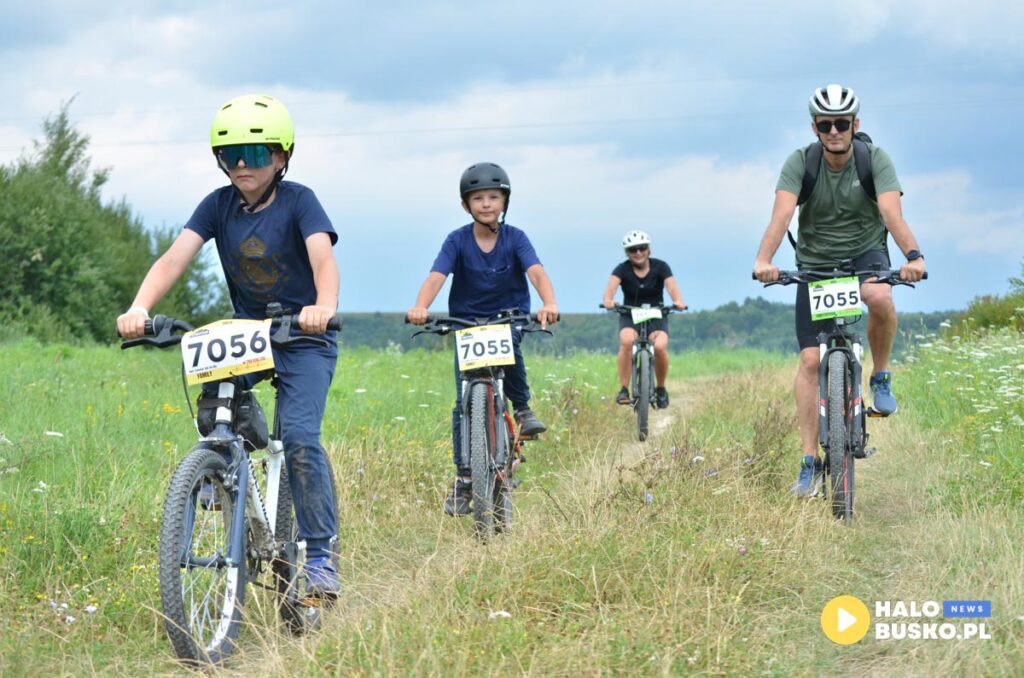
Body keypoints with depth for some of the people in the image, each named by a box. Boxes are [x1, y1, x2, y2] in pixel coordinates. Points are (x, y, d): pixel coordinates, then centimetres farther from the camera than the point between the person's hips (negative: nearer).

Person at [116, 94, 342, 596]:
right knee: (212, 398, -23)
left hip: (303, 337, -4)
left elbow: (323, 256, -31)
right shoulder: (218, 205, -3)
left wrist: (324, 306, -53)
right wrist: (139, 308, -33)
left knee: (299, 436, -20)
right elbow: (175, 257, -15)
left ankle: (320, 554, -10)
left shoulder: (298, 201, -14)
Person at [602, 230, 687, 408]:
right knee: (627, 341, -33)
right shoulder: (623, 269, -6)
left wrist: (678, 301, -43)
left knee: (660, 347, -28)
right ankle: (623, 389, -26)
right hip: (630, 317, 0)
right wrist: (608, 300, -49)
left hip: (656, 316, 0)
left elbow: (672, 286, -21)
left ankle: (661, 389, -3)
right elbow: (611, 285, -25)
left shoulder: (660, 267, -5)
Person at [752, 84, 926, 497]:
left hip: (865, 253, -1)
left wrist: (912, 255, -48)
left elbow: (892, 212, -29)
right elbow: (782, 214, -28)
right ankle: (810, 462, -4)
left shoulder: (875, 160, -15)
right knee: (810, 360, -9)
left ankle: (880, 378, -9)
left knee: (880, 298, -37)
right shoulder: (801, 162, -14)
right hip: (815, 263, 1)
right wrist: (764, 260, -47)